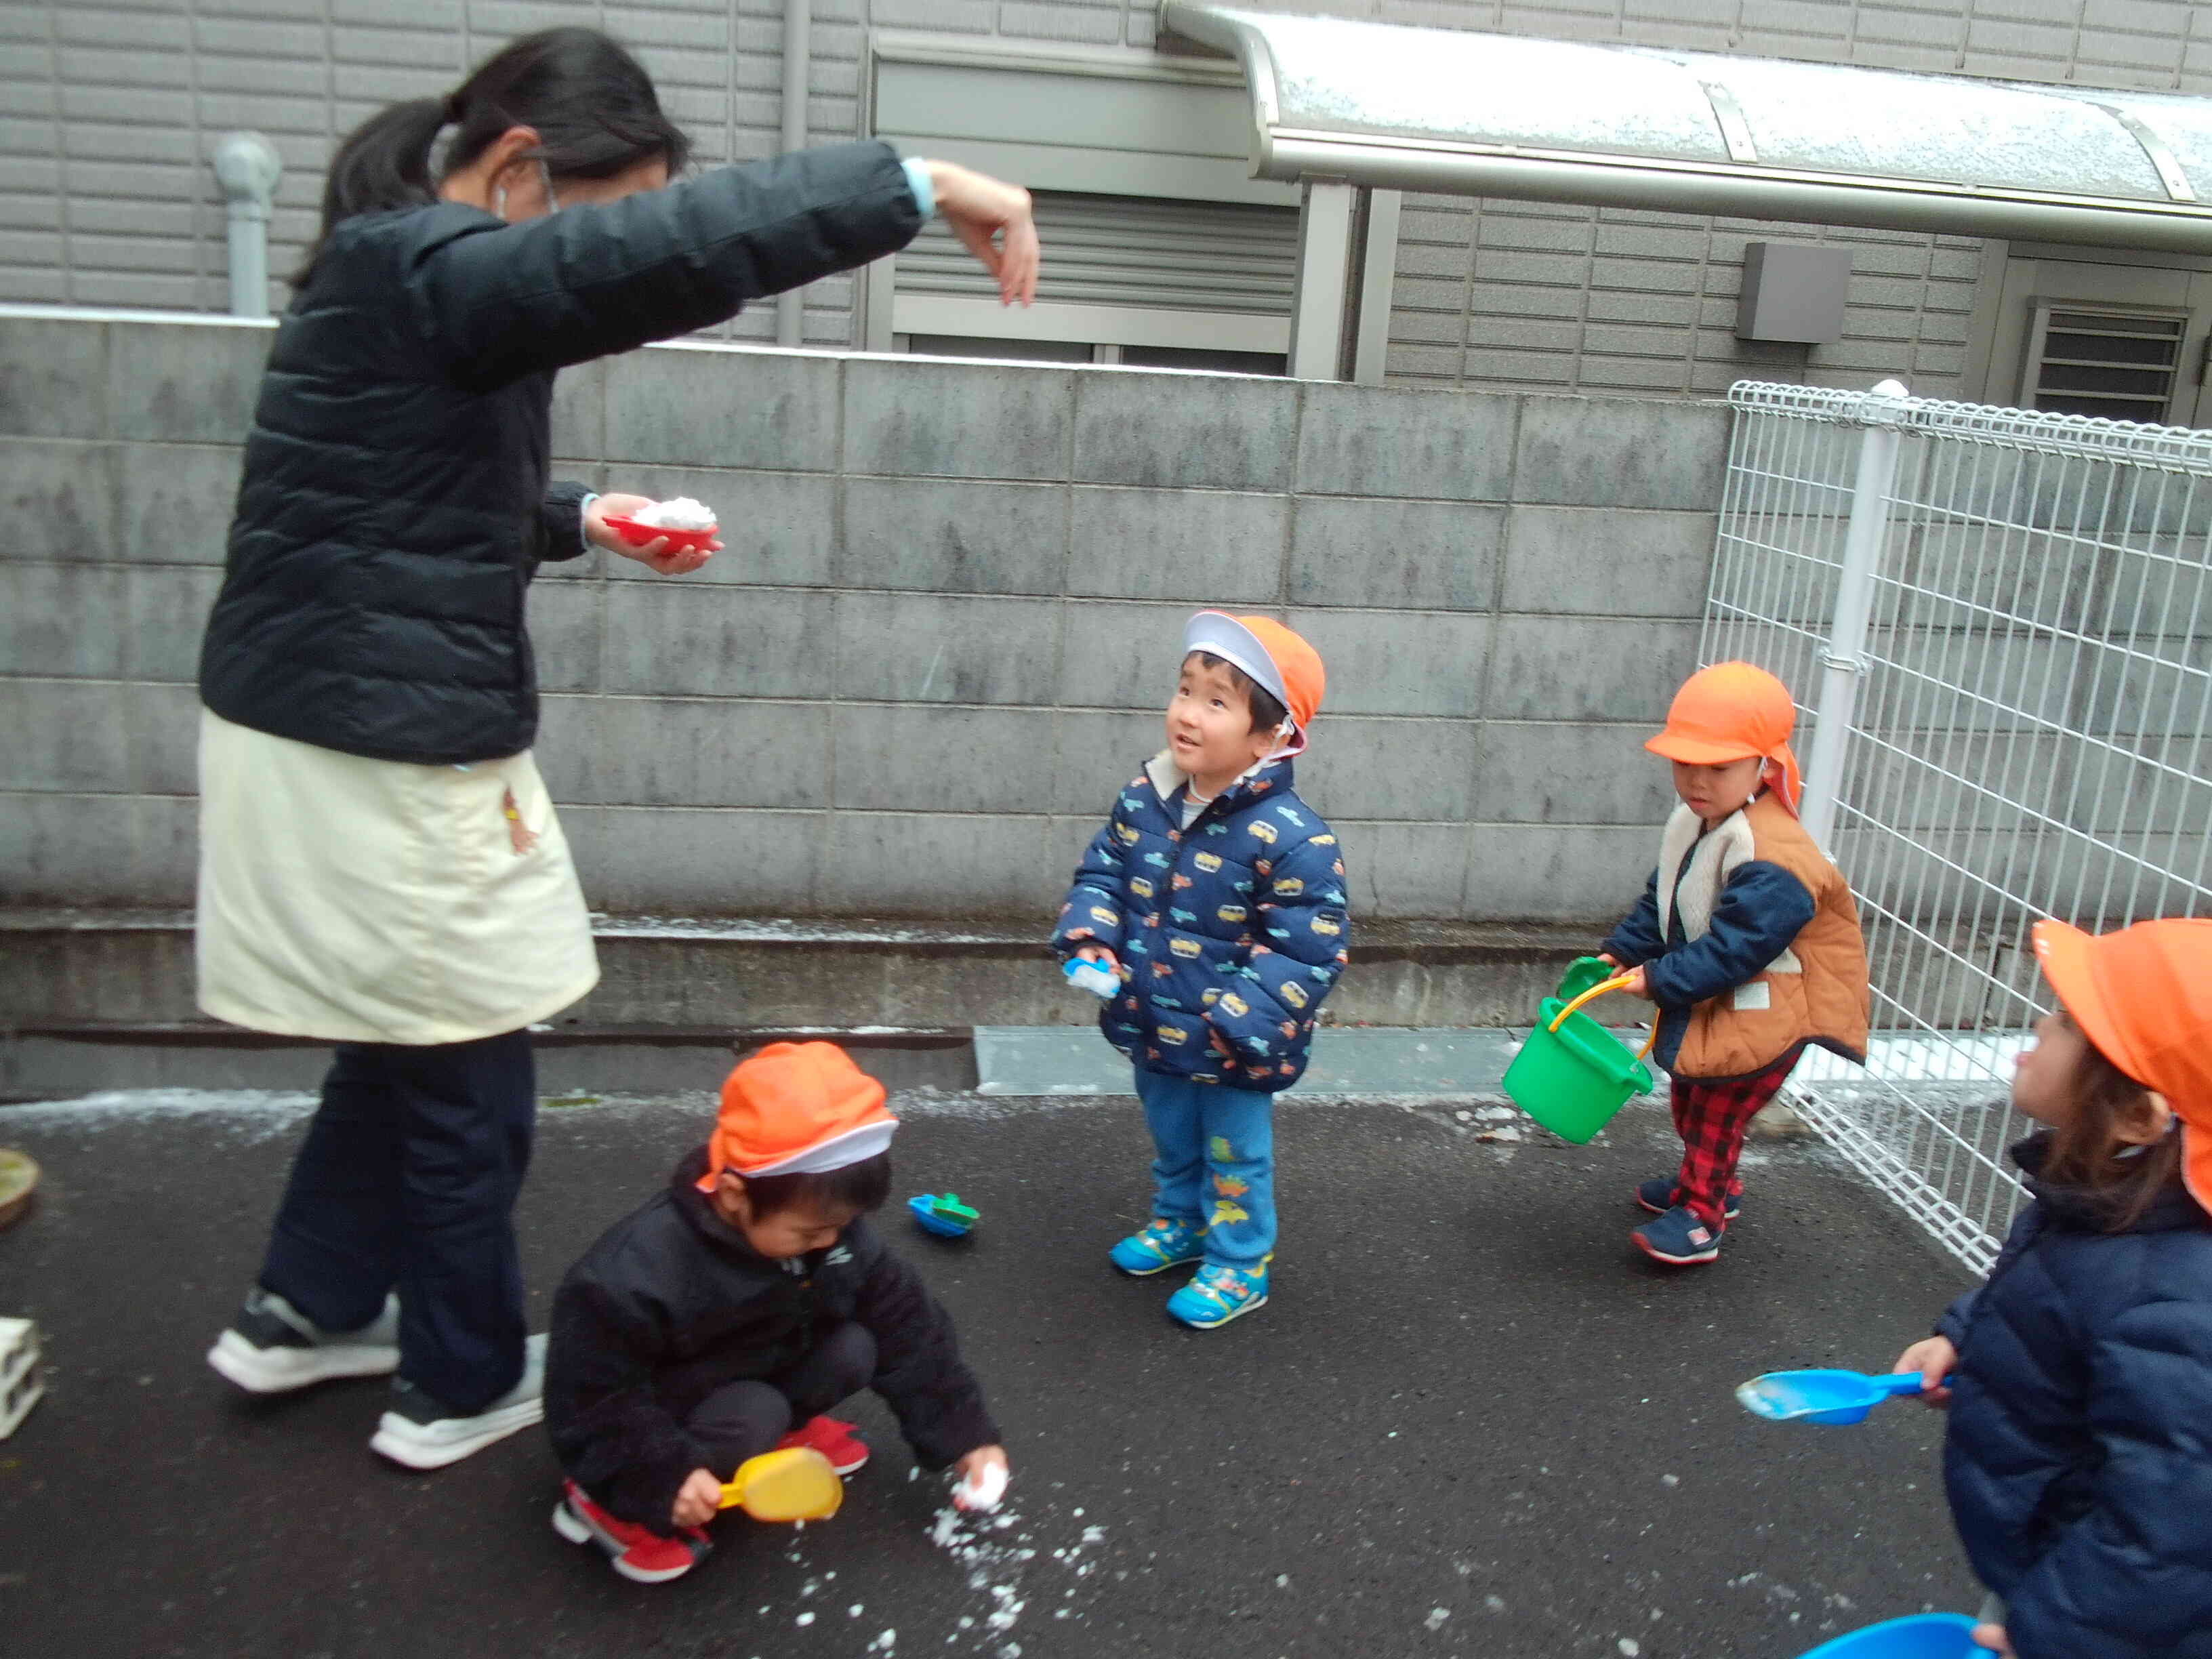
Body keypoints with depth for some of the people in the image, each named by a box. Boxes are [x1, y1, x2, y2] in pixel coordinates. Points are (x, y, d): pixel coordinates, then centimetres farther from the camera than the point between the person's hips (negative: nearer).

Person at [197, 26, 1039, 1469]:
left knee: (409, 1041, 24)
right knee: (469, 1074, 7)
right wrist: (920, 186, -36)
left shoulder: (408, 276, 13)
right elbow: (669, 252, -39)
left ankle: (309, 1311, 40)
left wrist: (580, 519, 9)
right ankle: (462, 1386, 26)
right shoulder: (426, 271, -20)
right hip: (391, 755, -10)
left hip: (342, 731, 10)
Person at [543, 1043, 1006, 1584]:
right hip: (652, 1418, -5)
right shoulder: (636, 1275, -36)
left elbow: (906, 1328, -11)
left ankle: (779, 1428, 9)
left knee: (852, 1351, -18)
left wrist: (966, 1434, -12)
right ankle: (614, 1505, -10)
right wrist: (666, 1470, -34)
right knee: (752, 1418, -32)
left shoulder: (829, 1226, -19)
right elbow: (590, 1396, -27)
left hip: (758, 1377, 5)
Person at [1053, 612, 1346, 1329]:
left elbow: (1307, 949, -23)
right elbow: (1102, 873, 5)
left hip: (1234, 1050, -6)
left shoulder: (1291, 837, -27)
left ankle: (1239, 1264, 36)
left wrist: (1238, 1021, -26)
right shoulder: (1144, 799, -8)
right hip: (1153, 1028, 6)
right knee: (1170, 1139, 28)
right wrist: (1089, 941, -13)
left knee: (1235, 1155, 15)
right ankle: (1179, 1222, 52)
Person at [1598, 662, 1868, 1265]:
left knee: (1717, 1113, 1)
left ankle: (1700, 1215, 16)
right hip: (1707, 1003, 10)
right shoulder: (1692, 824, -1)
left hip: (1760, 1017, -9)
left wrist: (1661, 980, -30)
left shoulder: (1773, 860, -31)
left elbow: (1736, 945, -33)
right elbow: (1661, 901, 11)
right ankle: (1712, 1183, 44)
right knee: (1692, 1102, 24)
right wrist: (1622, 952, 3)